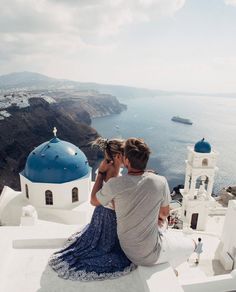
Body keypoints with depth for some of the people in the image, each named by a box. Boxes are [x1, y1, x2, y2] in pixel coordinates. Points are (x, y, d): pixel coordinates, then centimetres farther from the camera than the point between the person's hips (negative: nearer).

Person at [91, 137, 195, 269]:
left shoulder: (115, 184, -22)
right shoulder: (160, 182, -21)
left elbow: (94, 201, -2)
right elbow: (165, 213, -3)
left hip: (127, 249, 3)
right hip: (150, 255, -3)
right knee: (190, 244, 25)